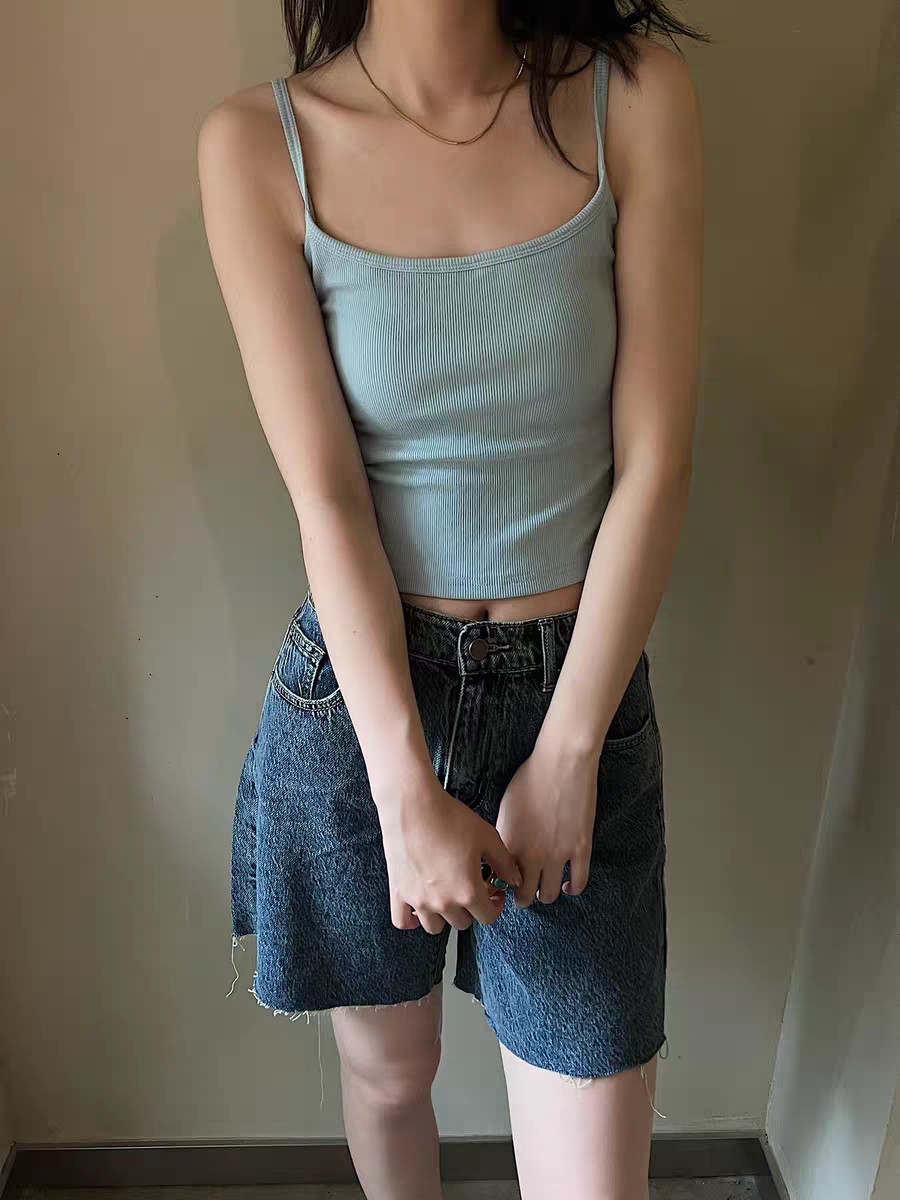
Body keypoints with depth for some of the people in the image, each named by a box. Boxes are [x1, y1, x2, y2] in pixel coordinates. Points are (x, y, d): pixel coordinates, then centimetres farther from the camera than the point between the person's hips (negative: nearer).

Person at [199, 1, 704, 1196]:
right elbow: (324, 494, -12)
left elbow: (654, 463, -8)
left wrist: (566, 758, -10)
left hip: (576, 686, 1)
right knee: (387, 1062, 23)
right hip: (361, 683, 0)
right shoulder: (258, 144, -7)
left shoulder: (636, 97, -6)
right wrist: (408, 794, -14)